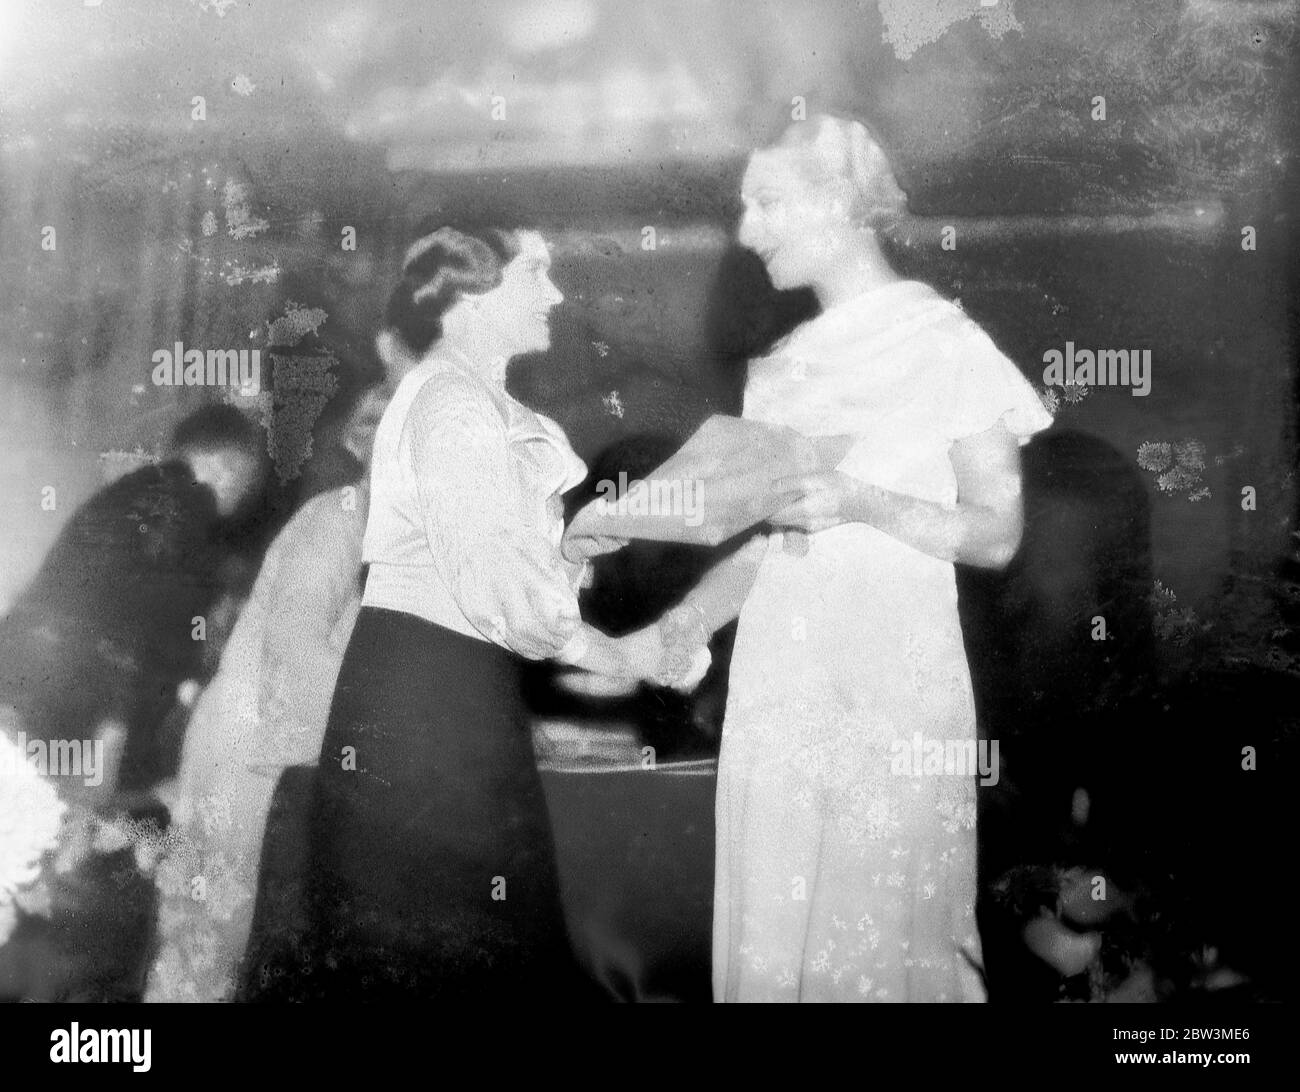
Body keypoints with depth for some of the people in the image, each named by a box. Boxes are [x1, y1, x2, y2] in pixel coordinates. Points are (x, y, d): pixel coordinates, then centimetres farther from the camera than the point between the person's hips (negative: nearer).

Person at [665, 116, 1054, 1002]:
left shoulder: (947, 345, -2)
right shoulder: (782, 367, 14)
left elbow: (997, 535, -5)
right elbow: (761, 538, 15)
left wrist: (862, 503, -18)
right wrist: (673, 632, 2)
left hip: (890, 671, -5)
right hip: (780, 667, 5)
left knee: (881, 931, 0)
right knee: (769, 932, 8)